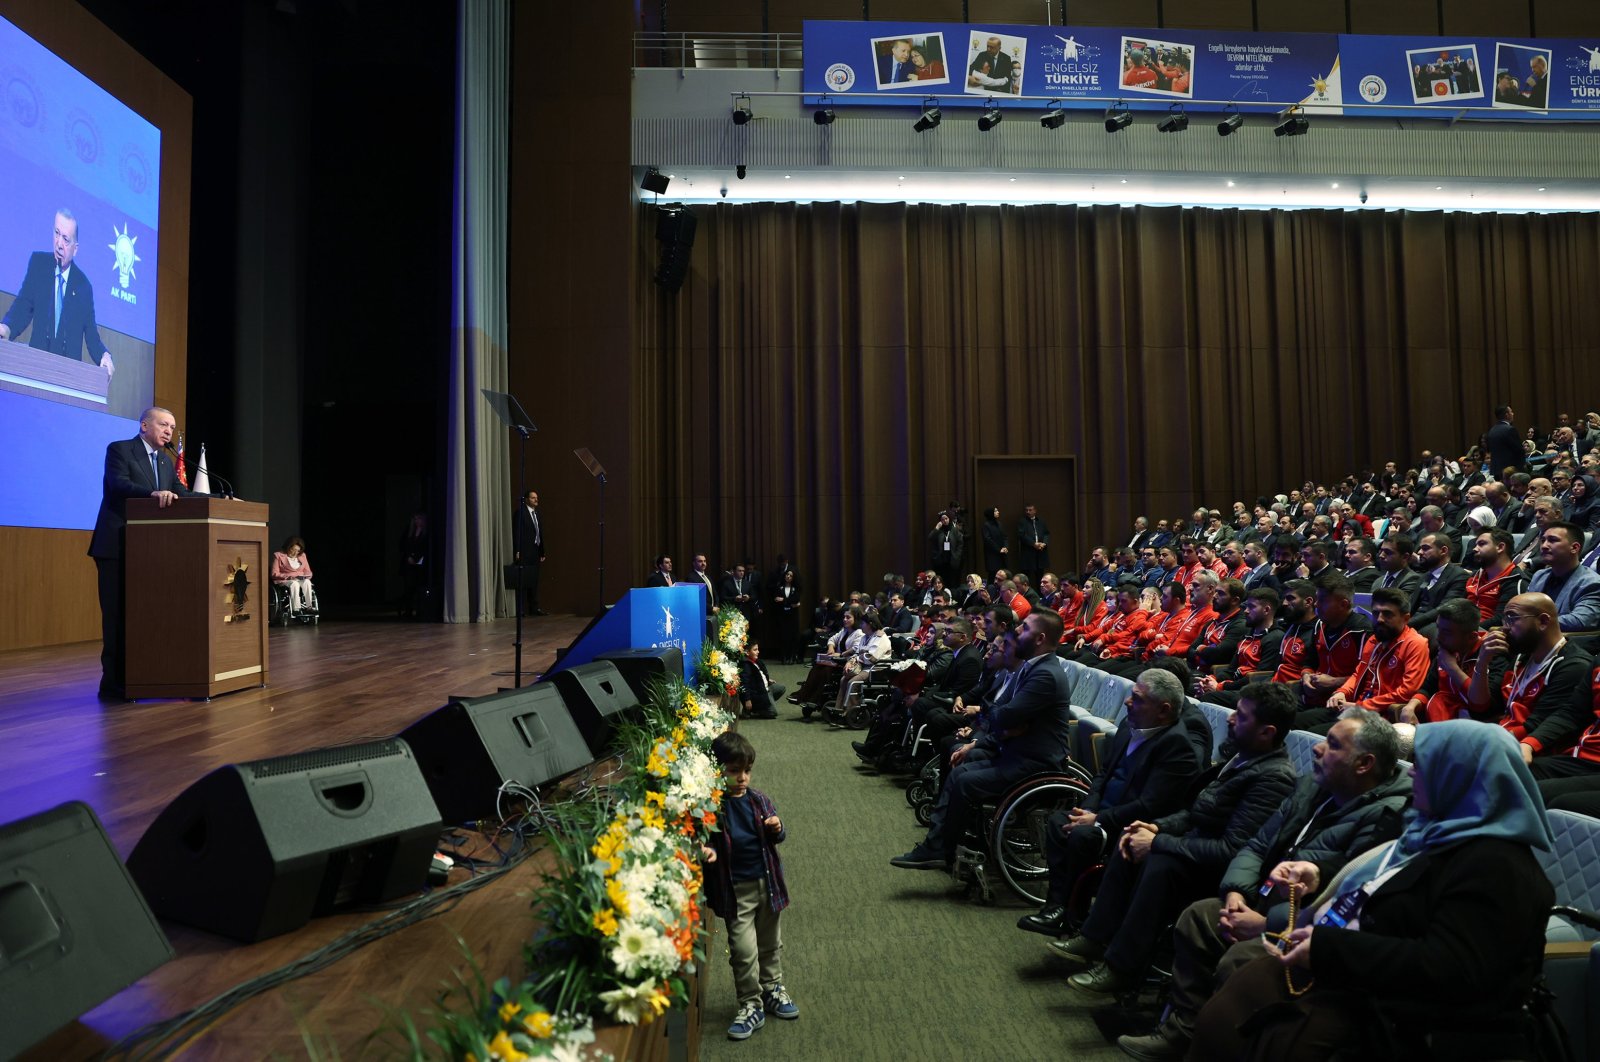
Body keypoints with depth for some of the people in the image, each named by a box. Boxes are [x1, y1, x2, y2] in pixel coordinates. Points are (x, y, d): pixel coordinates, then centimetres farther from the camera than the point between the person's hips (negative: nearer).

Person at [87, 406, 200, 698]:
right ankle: (113, 682, 1)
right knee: (118, 614, -5)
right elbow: (119, 485, -22)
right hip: (117, 546, -7)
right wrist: (154, 493, -39)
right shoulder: (119, 450, -6)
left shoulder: (165, 461, 16)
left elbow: (181, 493, 9)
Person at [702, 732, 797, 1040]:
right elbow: (706, 843, -7)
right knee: (744, 951, -3)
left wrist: (777, 829, -13)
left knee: (771, 942, 20)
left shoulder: (759, 800, -2)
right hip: (735, 889, -4)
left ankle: (772, 988, 41)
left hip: (767, 882, 5)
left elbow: (777, 838, 9)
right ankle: (750, 1005, 16)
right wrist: (709, 853, -29)